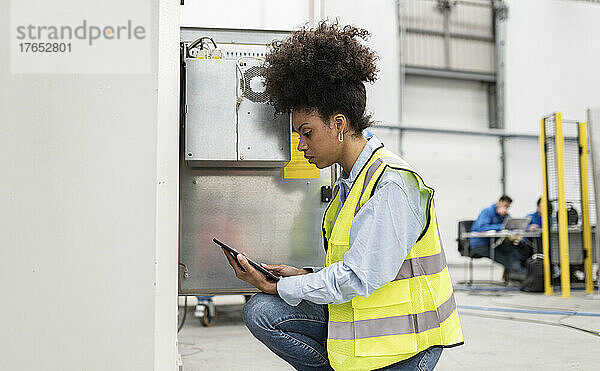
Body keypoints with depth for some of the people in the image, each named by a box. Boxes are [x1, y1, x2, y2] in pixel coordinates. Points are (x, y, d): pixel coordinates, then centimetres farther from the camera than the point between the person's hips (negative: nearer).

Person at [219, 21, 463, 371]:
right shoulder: (350, 183, 10)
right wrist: (304, 276, 0)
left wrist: (280, 287, -14)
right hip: (359, 322, 9)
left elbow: (359, 278, -23)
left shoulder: (392, 184, -19)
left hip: (402, 341, -8)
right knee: (261, 312, -5)